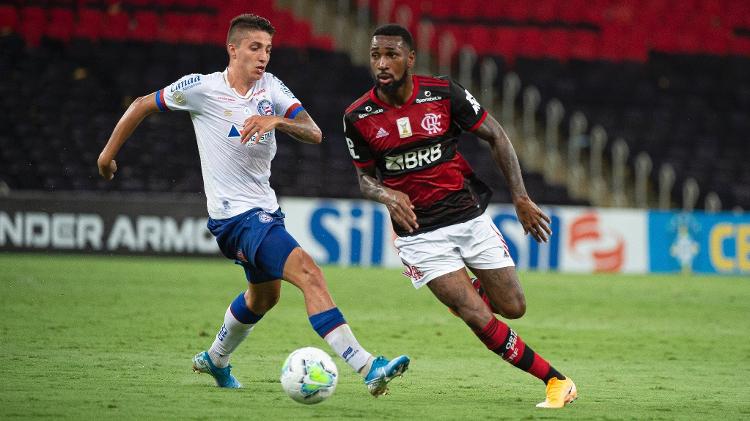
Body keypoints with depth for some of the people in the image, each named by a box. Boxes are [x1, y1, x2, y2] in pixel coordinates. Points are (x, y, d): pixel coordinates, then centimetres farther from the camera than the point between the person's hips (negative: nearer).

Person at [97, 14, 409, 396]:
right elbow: (143, 105, 4)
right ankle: (367, 368, -31)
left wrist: (276, 120, -27)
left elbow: (314, 134, -7)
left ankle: (215, 360, 52)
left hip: (265, 209, 8)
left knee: (265, 295, 27)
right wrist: (109, 153, 10)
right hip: (235, 216, -8)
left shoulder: (270, 87, 4)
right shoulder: (203, 88, -9)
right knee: (309, 274, -23)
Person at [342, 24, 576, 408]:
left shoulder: (443, 93, -10)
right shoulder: (358, 117, -8)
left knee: (512, 307, 5)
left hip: (469, 216, 1)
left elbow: (495, 136, 0)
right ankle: (555, 380, 2)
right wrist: (386, 195, -18)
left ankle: (471, 291, 40)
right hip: (418, 231, -1)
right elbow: (365, 177, 6)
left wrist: (521, 199, -5)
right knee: (481, 321, -12)